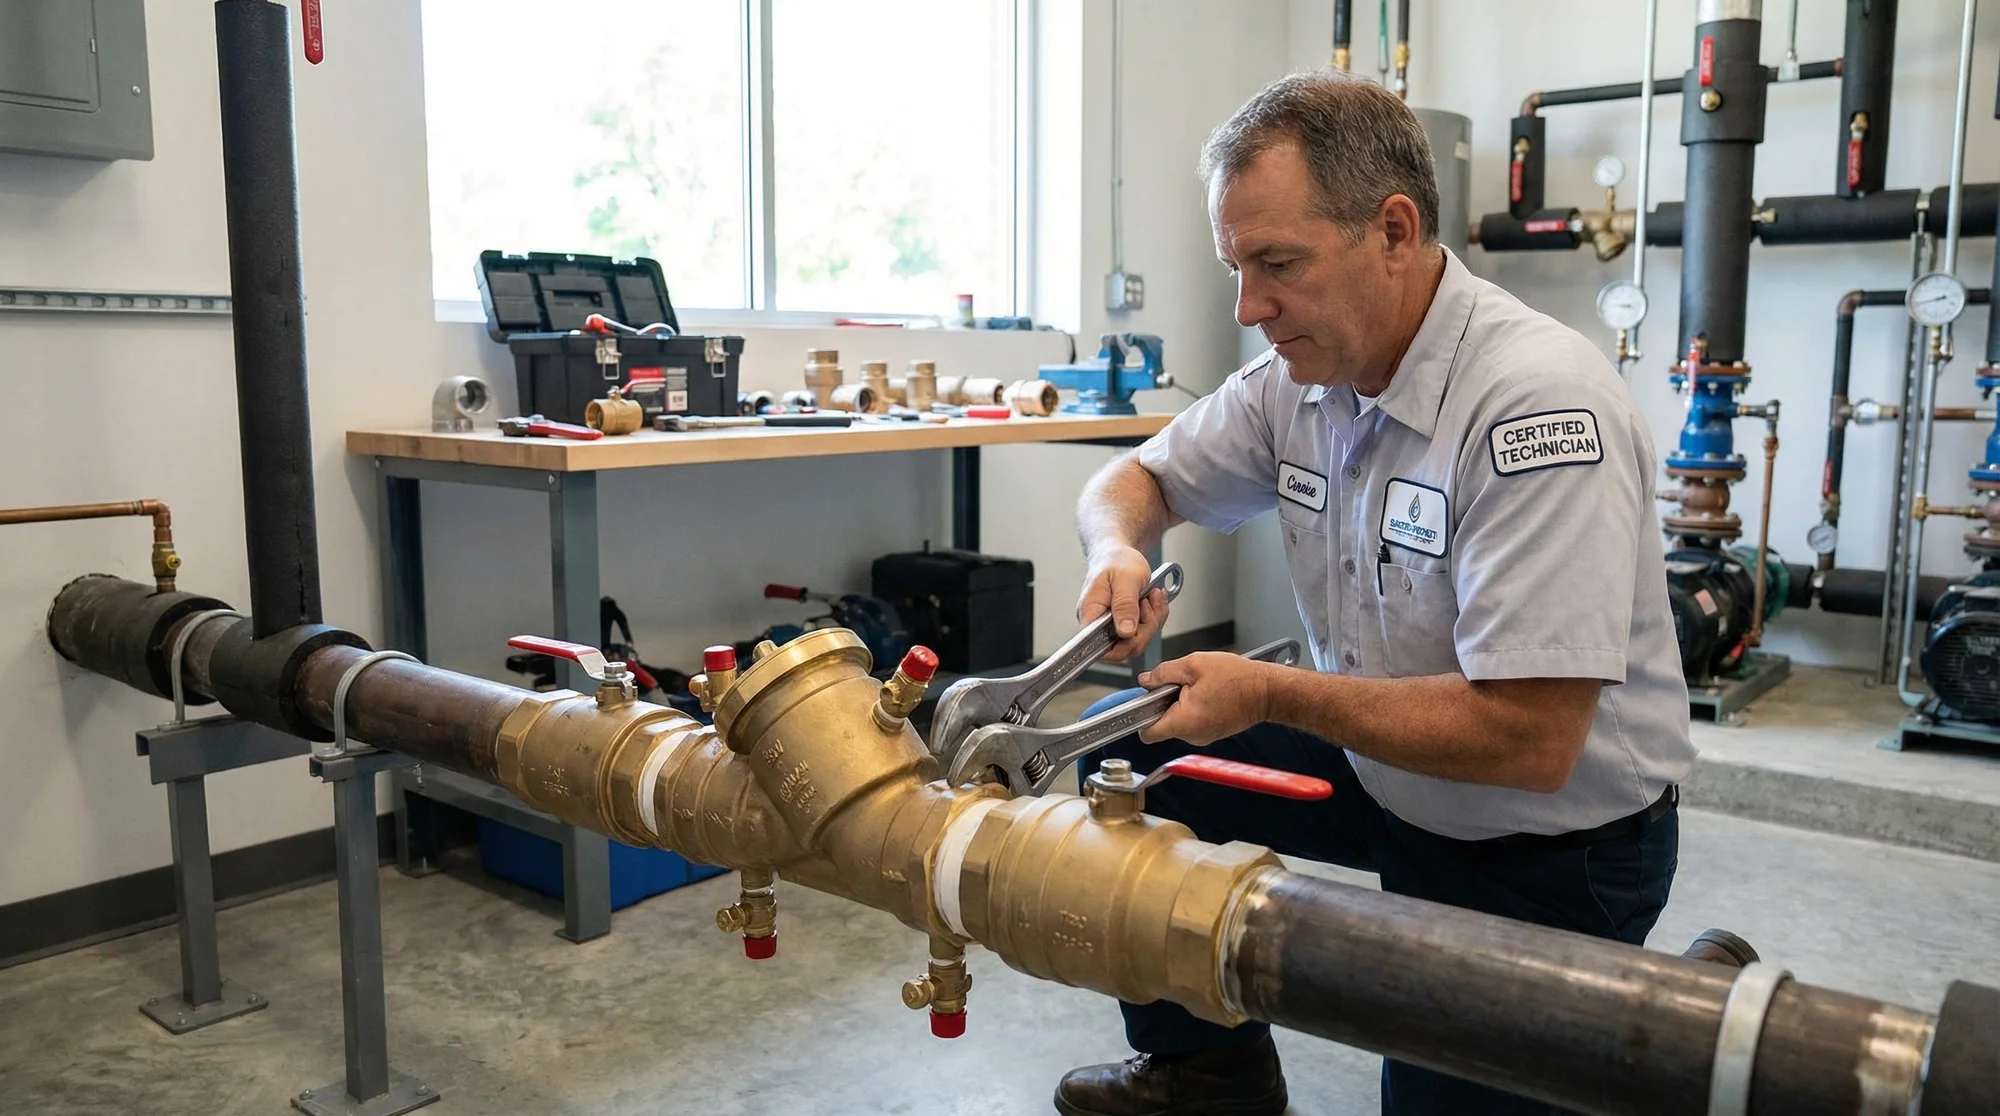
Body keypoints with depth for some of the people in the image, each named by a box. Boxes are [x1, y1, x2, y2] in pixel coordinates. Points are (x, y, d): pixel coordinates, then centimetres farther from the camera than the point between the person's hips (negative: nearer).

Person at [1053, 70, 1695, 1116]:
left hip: (1551, 853, -6)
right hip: (1380, 770, 7)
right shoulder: (1299, 374, -6)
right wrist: (1117, 548, -16)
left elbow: (1529, 740, -33)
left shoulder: (1537, 403, -30)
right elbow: (1135, 477, 7)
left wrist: (1272, 694, -26)